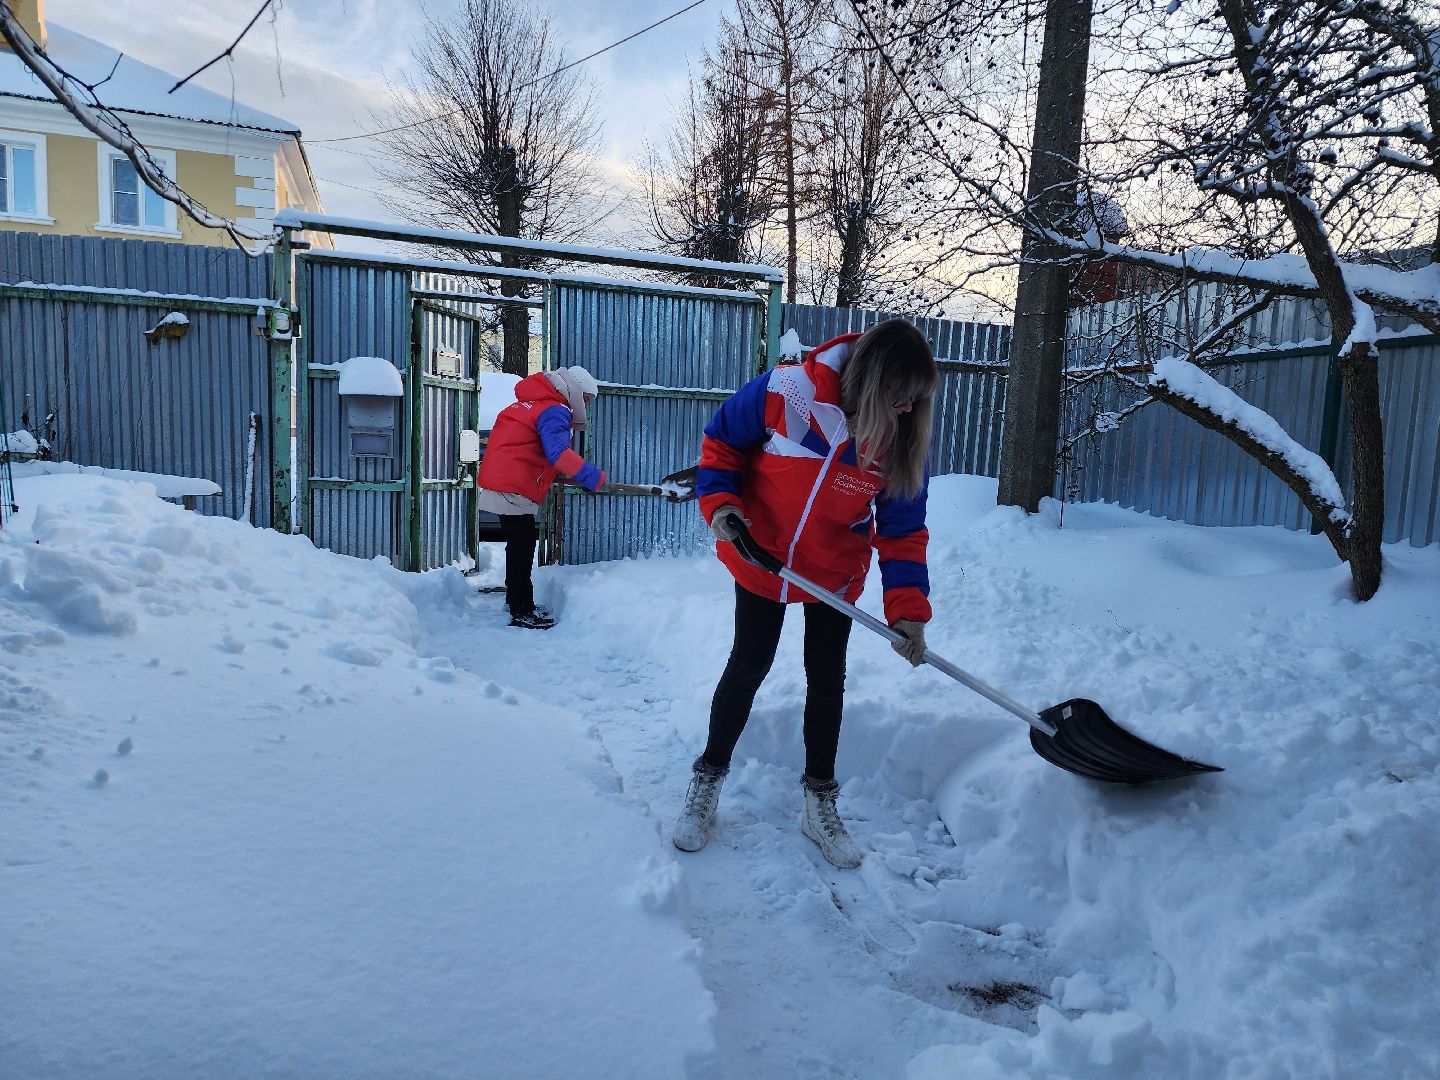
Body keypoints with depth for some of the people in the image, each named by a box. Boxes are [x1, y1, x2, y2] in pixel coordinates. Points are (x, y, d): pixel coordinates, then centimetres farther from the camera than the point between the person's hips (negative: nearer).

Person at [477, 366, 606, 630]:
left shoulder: (531, 402, 20)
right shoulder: (555, 410, -12)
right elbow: (558, 454, -28)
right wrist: (595, 478, -29)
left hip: (498, 484, 10)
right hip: (514, 489, -10)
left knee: (520, 545, 19)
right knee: (522, 546, -3)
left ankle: (518, 601, 31)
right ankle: (522, 613, 2)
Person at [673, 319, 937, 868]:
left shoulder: (902, 441, -18)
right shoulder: (786, 392, -26)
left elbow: (903, 532, -11)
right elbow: (721, 442, -10)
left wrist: (908, 609, -21)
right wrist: (719, 503, -23)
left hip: (835, 574, 2)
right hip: (760, 559, -2)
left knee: (827, 678, 9)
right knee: (748, 667, 6)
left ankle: (820, 803, 26)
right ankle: (707, 780, 27)